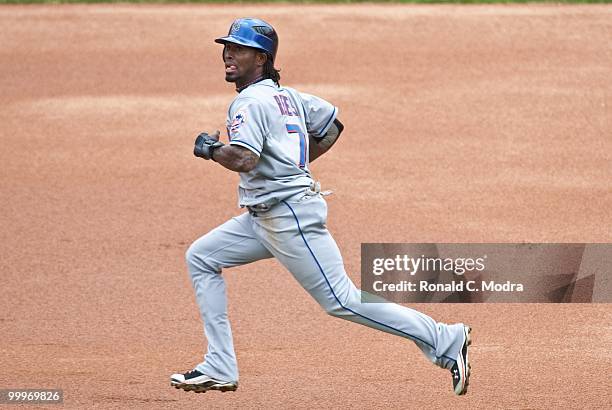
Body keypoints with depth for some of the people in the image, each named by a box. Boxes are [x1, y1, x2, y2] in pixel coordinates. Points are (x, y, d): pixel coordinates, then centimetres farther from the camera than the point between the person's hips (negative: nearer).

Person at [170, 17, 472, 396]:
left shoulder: (251, 102, -14)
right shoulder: (286, 96, 14)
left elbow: (244, 159, -28)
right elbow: (332, 124, 25)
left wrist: (211, 149, -9)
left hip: (291, 218, -11)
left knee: (342, 301, -10)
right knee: (201, 258, 12)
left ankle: (446, 340, -9)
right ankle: (220, 370, 8)